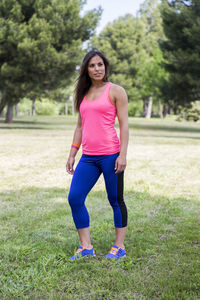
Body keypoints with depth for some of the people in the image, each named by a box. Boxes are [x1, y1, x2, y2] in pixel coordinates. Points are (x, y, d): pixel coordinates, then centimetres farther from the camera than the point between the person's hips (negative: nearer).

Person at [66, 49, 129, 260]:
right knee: (74, 198, -2)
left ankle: (119, 246, 15)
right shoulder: (83, 94, 16)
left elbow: (124, 125, -4)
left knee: (116, 201, 3)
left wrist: (123, 154, -13)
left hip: (110, 155, -5)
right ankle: (86, 247, 7)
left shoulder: (115, 91, 1)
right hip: (88, 157, 6)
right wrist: (72, 154, 16)